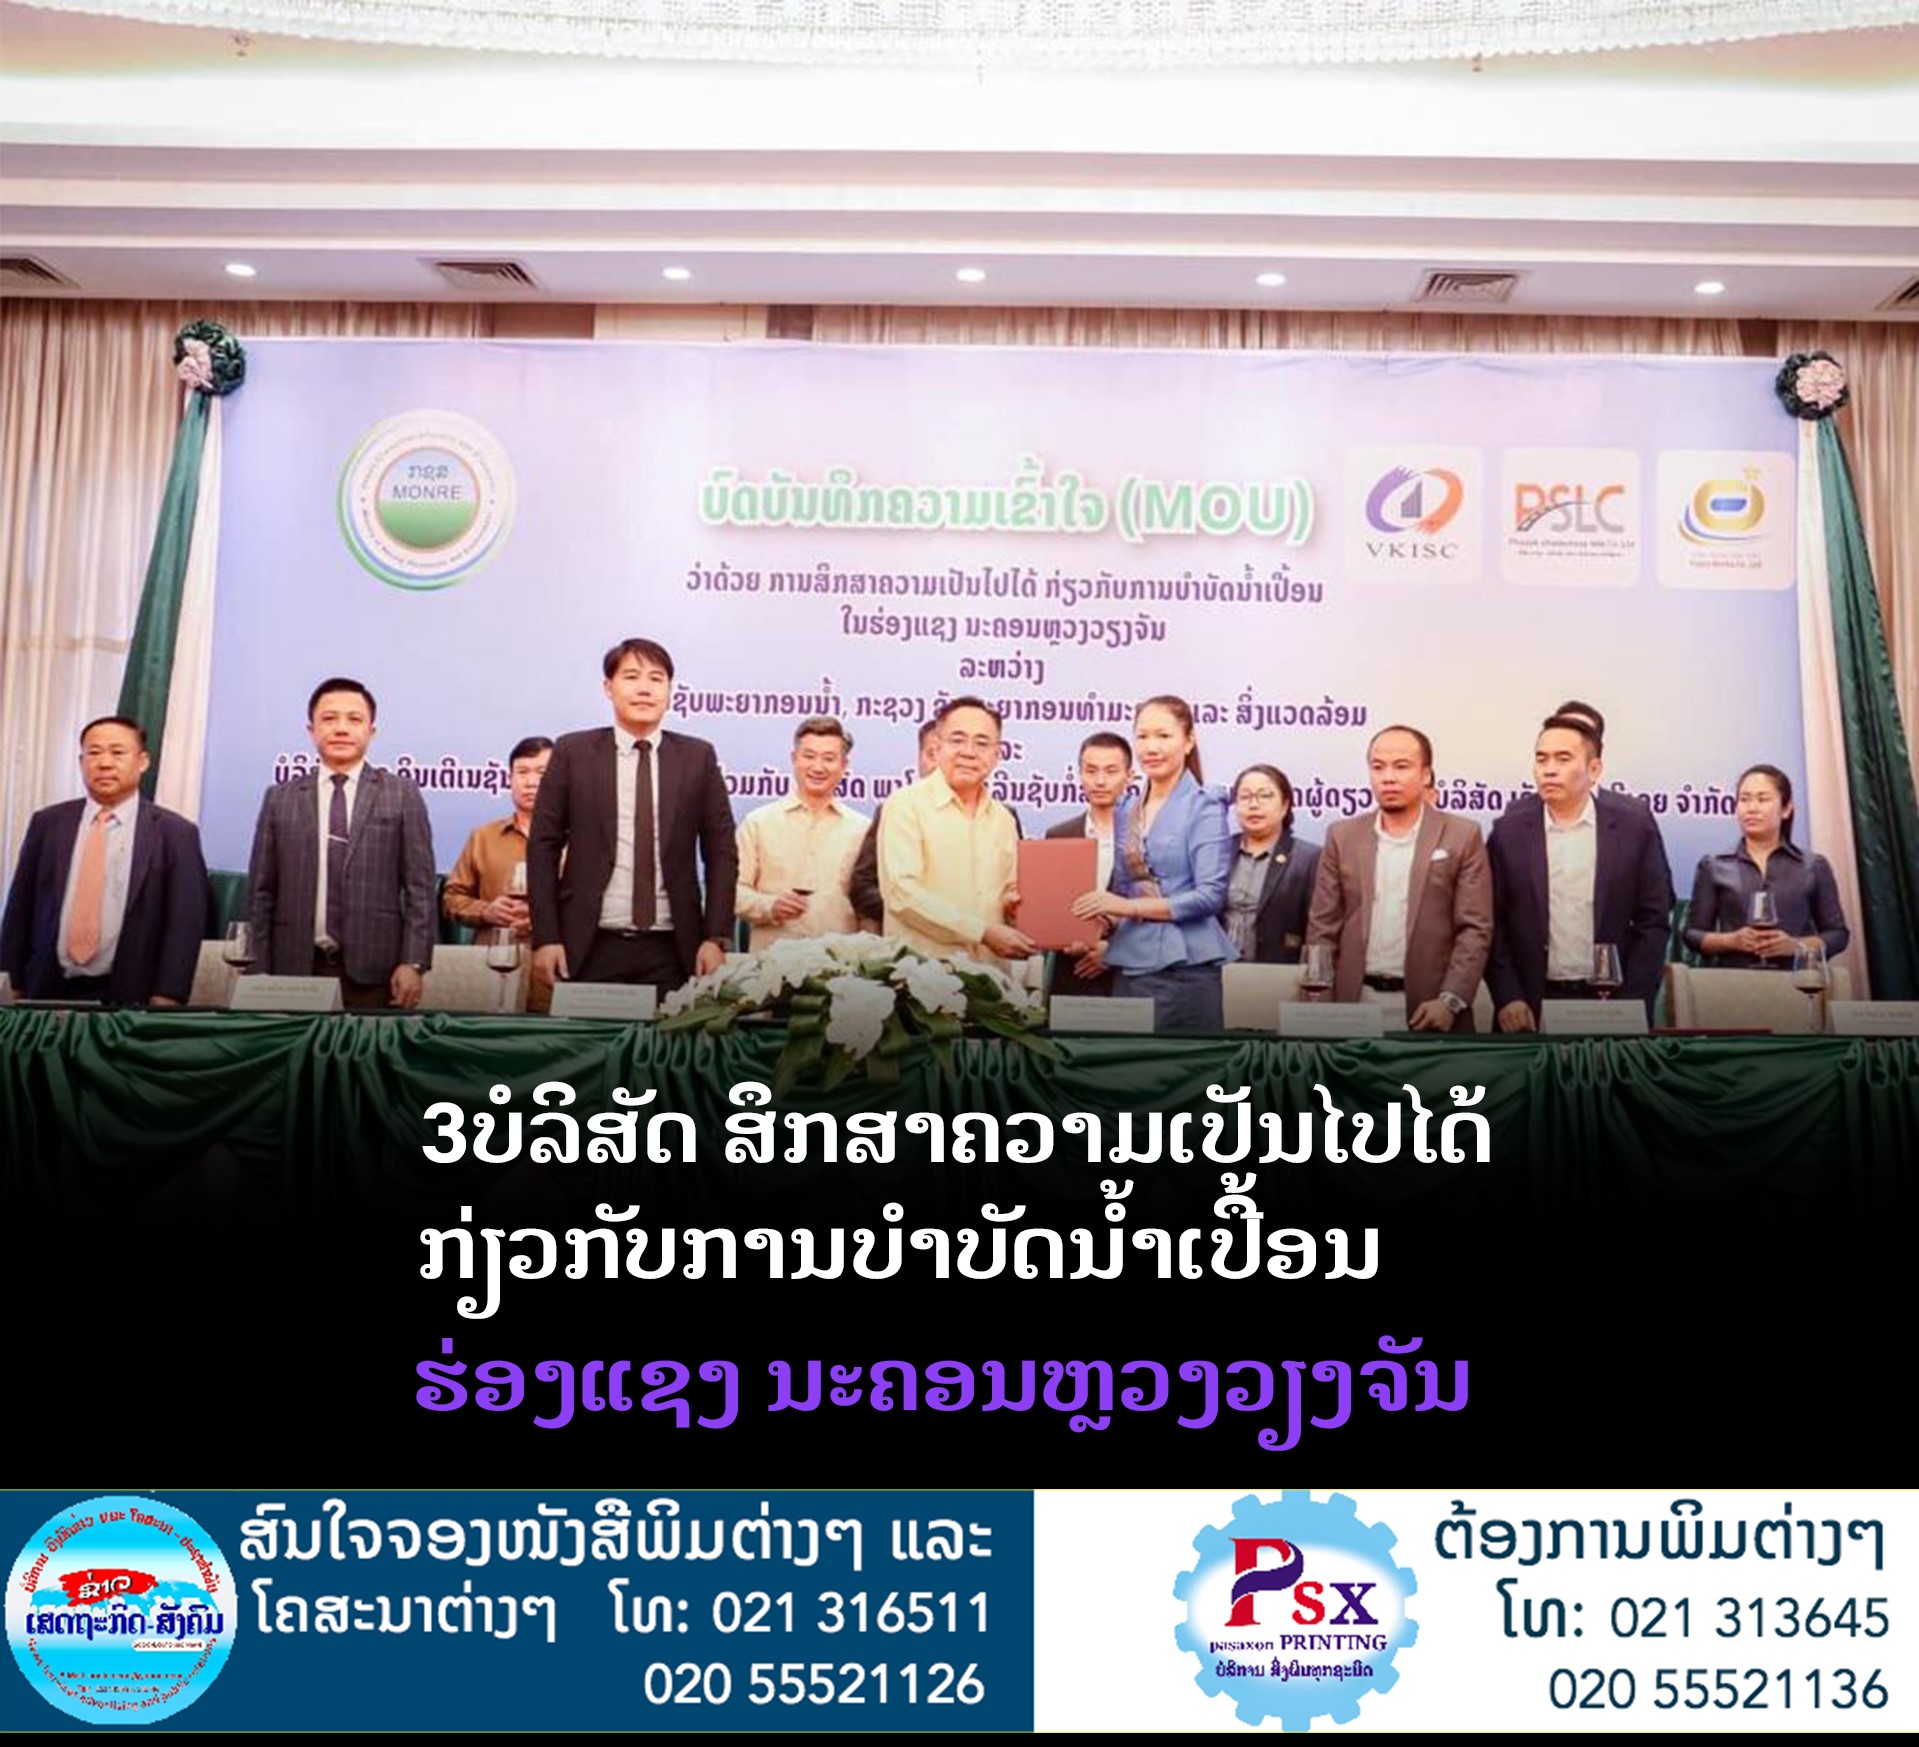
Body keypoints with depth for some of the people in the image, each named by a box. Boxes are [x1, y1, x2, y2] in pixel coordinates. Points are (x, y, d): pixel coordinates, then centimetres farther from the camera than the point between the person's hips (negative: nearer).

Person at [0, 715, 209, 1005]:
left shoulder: (175, 833, -3)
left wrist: (166, 1001, -11)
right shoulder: (47, 823, 7)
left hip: (128, 997, -2)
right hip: (49, 990, 3)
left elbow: (185, 922, -5)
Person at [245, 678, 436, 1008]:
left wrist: (413, 962, -7)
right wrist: (259, 972, 3)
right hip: (295, 968, 2)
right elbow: (261, 892, 9)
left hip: (373, 970, -1)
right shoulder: (280, 798, 11)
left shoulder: (402, 794, 5)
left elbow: (420, 886, 1)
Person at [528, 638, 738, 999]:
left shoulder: (697, 757, 7)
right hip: (591, 948, 0)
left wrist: (716, 938, -1)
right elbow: (543, 846, 4)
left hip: (671, 951, 1)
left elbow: (721, 851, 6)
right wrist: (546, 937, -3)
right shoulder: (572, 752, 5)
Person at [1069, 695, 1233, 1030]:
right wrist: (1102, 918, -3)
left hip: (1184, 968, -5)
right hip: (1130, 965, 5)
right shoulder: (1126, 809, 13)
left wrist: (1129, 906, -14)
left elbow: (1211, 895, -12)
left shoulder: (1204, 807, -4)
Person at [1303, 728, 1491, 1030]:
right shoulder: (1342, 836, 7)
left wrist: (1450, 1001, -12)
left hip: (1429, 1006, -2)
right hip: (1354, 1004, 2)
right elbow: (1323, 928, 6)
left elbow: (1475, 928, -3)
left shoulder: (1462, 836, 1)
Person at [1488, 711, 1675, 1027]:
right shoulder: (1509, 829, -1)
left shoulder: (1634, 823, -2)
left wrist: (1632, 1005, -7)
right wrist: (1507, 998, -7)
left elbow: (1653, 919, 0)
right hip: (1531, 1007, 0)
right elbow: (1493, 922, 1)